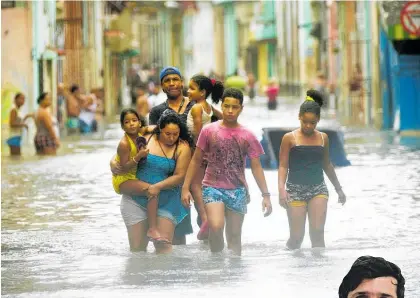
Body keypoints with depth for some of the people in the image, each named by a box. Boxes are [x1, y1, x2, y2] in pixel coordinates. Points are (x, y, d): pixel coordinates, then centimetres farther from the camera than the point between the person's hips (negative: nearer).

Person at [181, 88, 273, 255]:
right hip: (213, 187, -2)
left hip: (237, 191, 2)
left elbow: (256, 167, 6)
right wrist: (186, 188, 2)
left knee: (234, 236, 5)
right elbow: (196, 161, 7)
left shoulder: (247, 136, 4)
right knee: (216, 226, -23)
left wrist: (265, 195, 0)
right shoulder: (209, 131, 1)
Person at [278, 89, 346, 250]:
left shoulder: (323, 138, 9)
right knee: (297, 236, -3)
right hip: (296, 189, -3)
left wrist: (339, 189, 26)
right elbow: (283, 165, -4)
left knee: (317, 232, -9)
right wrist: (281, 189, -19)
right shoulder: (290, 138, -2)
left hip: (318, 188, 3)